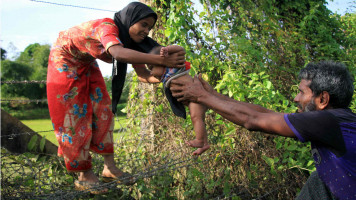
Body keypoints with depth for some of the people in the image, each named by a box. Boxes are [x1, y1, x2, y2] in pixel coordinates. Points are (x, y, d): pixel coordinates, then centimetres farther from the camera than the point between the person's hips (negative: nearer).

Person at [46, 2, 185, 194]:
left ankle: (109, 167, 5)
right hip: (64, 60, -8)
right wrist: (162, 60, -64)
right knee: (73, 115, -6)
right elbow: (117, 53, -58)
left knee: (102, 109, 0)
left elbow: (143, 74, -13)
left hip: (86, 64, 8)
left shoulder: (130, 41, -10)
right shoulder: (107, 26, -36)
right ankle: (84, 175, 0)